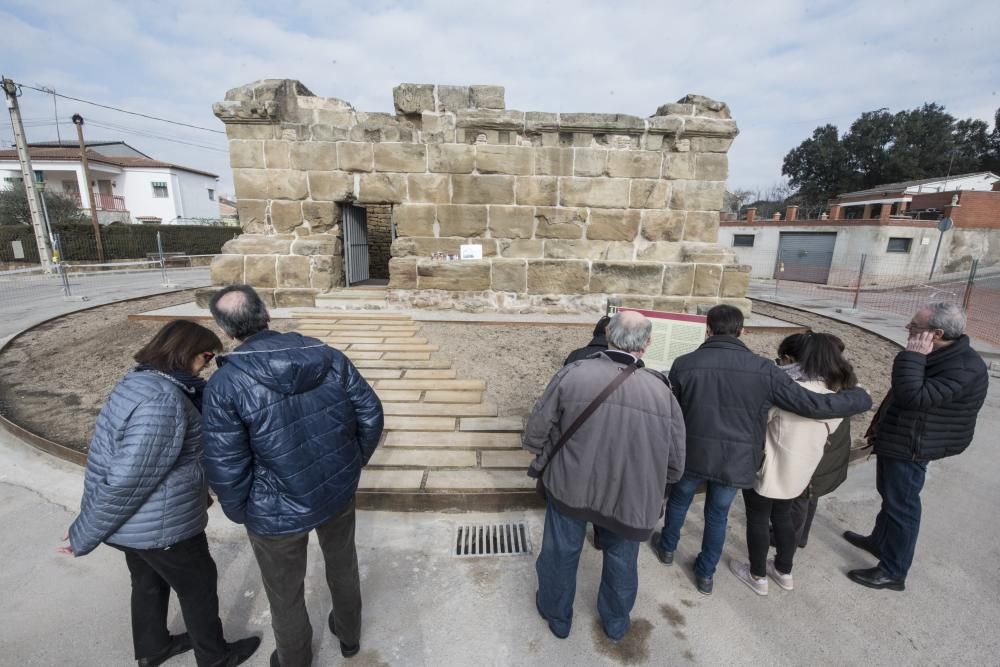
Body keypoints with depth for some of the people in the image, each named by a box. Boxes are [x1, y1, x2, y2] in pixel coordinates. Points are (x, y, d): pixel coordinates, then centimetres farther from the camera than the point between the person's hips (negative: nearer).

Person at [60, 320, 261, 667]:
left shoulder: (140, 379, 1)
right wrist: (85, 535, -15)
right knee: (199, 586, 15)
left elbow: (202, 408, 11)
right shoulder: (163, 400, -32)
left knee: (149, 582, 29)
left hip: (130, 520, 9)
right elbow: (128, 479, -28)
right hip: (157, 525, -9)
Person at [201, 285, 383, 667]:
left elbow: (225, 468, -16)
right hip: (339, 491, 4)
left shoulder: (225, 384, -20)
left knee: (286, 595, 25)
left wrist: (241, 514, 4)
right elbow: (370, 414, -5)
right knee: (343, 565, 31)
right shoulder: (329, 356, -10)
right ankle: (349, 636, 56)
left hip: (278, 512, -3)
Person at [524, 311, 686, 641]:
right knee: (621, 560, 27)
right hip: (630, 495, 1)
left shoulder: (573, 373, -19)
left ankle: (557, 615, 47)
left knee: (561, 553, 23)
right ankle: (616, 621, 51)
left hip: (570, 485, -1)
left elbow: (537, 429, -11)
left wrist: (544, 458, 10)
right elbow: (675, 463, -4)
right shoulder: (662, 391, -14)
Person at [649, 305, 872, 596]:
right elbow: (813, 404, -8)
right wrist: (861, 398, 9)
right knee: (718, 514, 22)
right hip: (735, 460, 1)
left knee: (679, 500, 25)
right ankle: (705, 574, 39)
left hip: (692, 453, 0)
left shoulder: (684, 364, -13)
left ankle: (667, 548, 47)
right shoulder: (763, 369, -12)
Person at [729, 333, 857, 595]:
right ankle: (784, 571, 43)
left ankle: (757, 576, 30)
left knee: (757, 521, 13)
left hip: (768, 470, -7)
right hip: (800, 471, 7)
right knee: (783, 517, 26)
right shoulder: (838, 389, -2)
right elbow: (830, 429, 10)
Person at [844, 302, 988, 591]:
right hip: (896, 440, 9)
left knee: (901, 506, 4)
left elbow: (914, 397, -37)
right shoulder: (941, 356, 4)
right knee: (889, 495, 24)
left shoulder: (963, 367, -27)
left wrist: (912, 356, -30)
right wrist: (882, 425, 21)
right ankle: (879, 542, 44)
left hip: (908, 449, -9)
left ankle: (893, 573, 19)